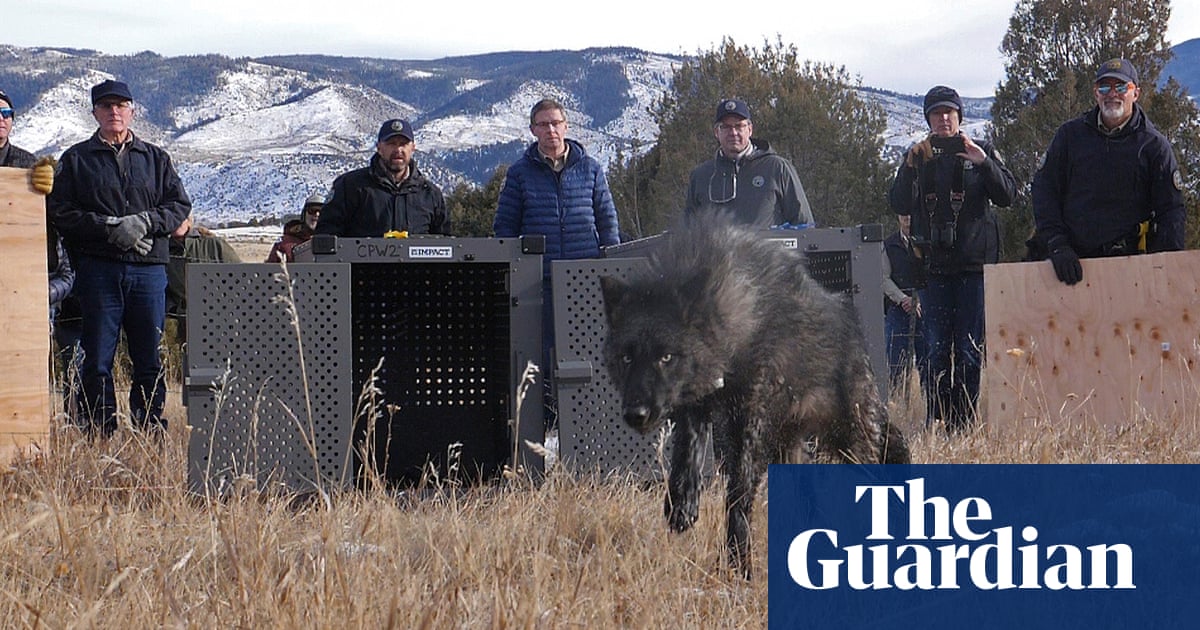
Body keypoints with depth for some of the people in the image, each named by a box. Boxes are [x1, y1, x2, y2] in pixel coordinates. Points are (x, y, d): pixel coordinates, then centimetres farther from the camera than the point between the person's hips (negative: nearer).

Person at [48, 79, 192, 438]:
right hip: (98, 269, -2)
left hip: (149, 268, 2)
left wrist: (144, 222, -10)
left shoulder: (156, 159, 16)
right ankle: (97, 431, 2)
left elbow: (180, 206, 9)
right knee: (97, 357, -3)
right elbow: (61, 212, 0)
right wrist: (110, 228, -13)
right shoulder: (77, 159, 10)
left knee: (149, 355, 3)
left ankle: (150, 427, 10)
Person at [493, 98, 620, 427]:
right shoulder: (521, 173, 6)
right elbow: (505, 227, 8)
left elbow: (607, 220, 13)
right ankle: (546, 421, 7)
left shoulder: (589, 169, 9)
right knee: (544, 353, 1)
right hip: (539, 278, -1)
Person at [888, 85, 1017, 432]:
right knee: (936, 348, 0)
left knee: (970, 349, -3)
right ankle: (936, 422, 2)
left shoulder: (982, 151, 8)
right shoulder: (917, 156, 12)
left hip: (974, 263, -2)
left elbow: (1007, 195, -3)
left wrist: (984, 163, -17)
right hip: (933, 264, 2)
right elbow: (899, 205, 3)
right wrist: (911, 167, -11)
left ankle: (964, 422, -1)